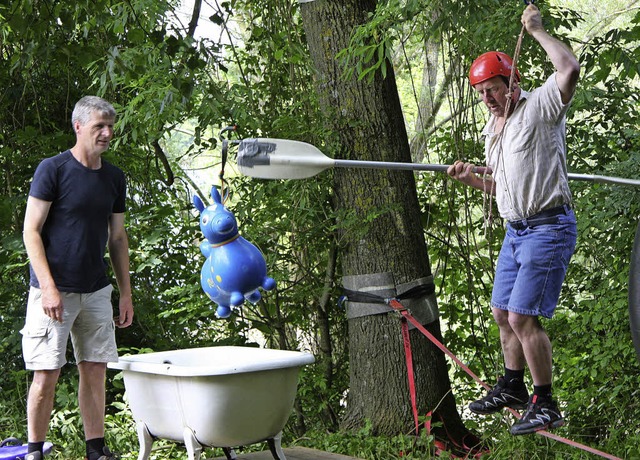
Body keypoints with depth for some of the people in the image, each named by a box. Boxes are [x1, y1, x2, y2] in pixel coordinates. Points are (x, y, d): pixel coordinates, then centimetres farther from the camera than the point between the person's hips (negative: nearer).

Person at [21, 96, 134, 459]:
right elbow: (31, 231, -9)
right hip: (55, 290, -5)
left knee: (95, 370, 6)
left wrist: (126, 293, 12)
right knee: (47, 374, -5)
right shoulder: (53, 170, -7)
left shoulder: (114, 177, 10)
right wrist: (48, 287, -17)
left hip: (96, 292, 5)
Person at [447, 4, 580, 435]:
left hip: (548, 228, -9)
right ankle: (512, 387, 34)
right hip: (515, 230, 9)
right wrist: (471, 178, 5)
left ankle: (546, 405, -3)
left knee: (522, 315, -14)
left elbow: (570, 69, -31)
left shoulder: (539, 107, -11)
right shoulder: (492, 128, 15)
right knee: (503, 312, 16)